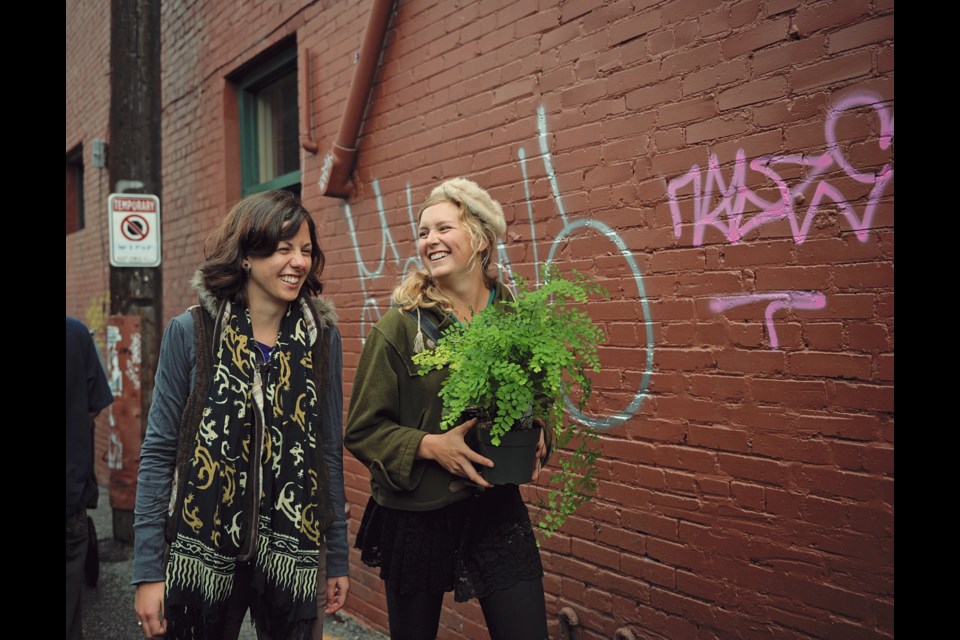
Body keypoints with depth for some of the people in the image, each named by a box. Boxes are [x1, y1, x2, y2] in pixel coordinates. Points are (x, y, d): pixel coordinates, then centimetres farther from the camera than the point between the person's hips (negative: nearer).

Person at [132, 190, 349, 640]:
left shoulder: (322, 337, -1)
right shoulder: (190, 333, -7)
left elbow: (330, 453, 5)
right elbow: (159, 453, -4)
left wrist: (338, 557, 7)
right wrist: (147, 570, -7)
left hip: (294, 552, 2)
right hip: (203, 552, -2)